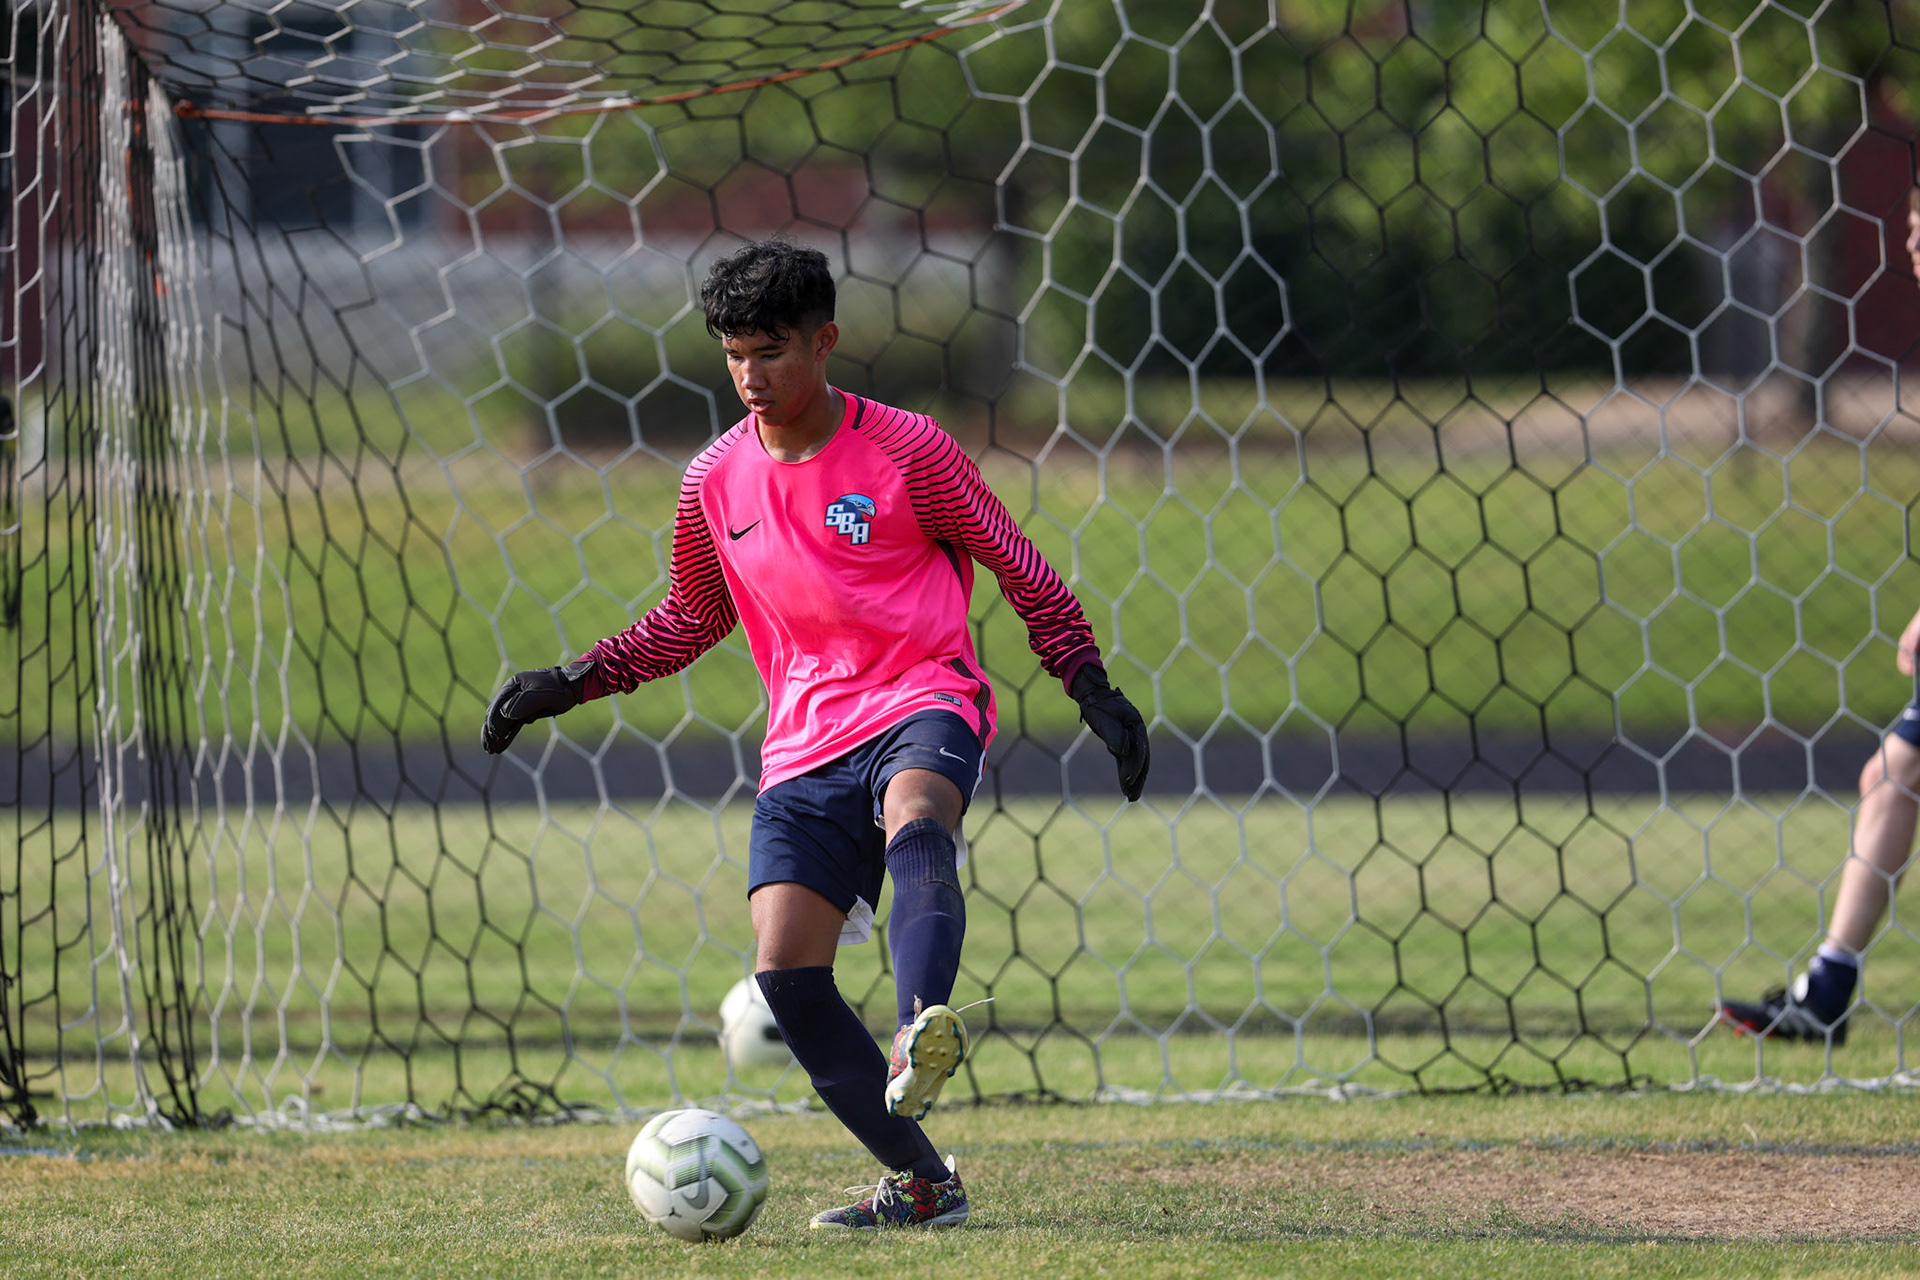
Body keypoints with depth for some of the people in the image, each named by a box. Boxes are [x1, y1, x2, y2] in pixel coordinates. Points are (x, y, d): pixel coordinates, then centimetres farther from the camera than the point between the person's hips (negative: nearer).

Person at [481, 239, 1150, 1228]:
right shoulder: (715, 482, 8)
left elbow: (1022, 572, 4)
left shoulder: (904, 449, -3)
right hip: (805, 746, 4)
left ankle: (922, 1036, -66)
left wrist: (1092, 690, -4)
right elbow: (690, 620, 25)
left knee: (915, 819, -40)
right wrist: (568, 685, 15)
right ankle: (921, 1183, -2)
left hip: (922, 704, -4)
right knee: (785, 969, -12)